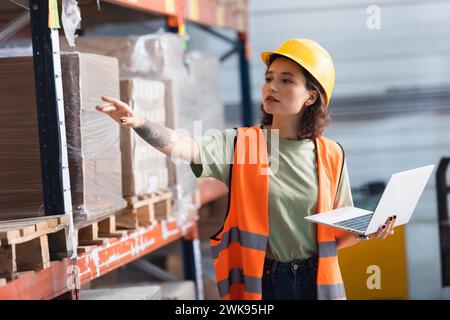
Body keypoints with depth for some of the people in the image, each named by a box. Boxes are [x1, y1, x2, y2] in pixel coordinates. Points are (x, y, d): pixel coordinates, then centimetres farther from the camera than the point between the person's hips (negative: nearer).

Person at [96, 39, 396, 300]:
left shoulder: (330, 156, 1)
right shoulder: (240, 143, -4)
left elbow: (337, 235, 9)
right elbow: (186, 147, -24)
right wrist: (139, 123, -41)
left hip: (316, 283, 1)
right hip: (257, 282, -1)